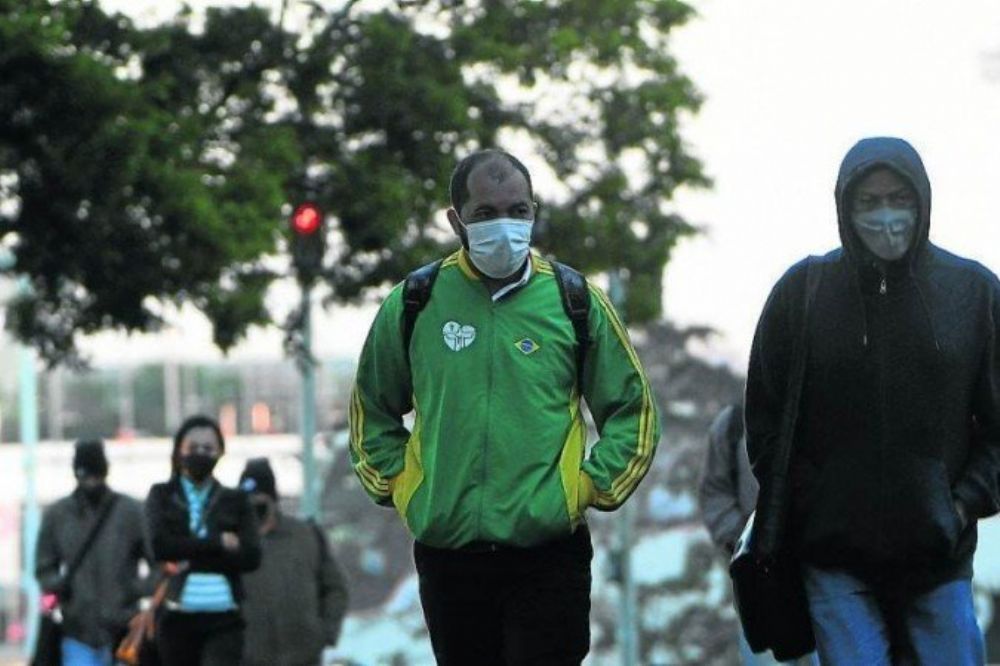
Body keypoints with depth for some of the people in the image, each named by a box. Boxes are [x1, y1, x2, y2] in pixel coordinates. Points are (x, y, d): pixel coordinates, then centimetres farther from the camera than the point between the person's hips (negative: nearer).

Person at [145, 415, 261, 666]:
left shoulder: (235, 501, 9)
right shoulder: (162, 496, 9)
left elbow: (251, 556, -4)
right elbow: (160, 545, -9)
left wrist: (192, 559, -11)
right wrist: (218, 543, -9)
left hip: (224, 620, -1)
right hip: (178, 617, 1)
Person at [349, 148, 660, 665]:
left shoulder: (573, 300, 3)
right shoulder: (414, 304, 5)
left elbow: (632, 410, 10)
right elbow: (371, 412, 19)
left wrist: (591, 487, 0)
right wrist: (396, 485, 7)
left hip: (548, 553, -2)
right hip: (446, 554, 2)